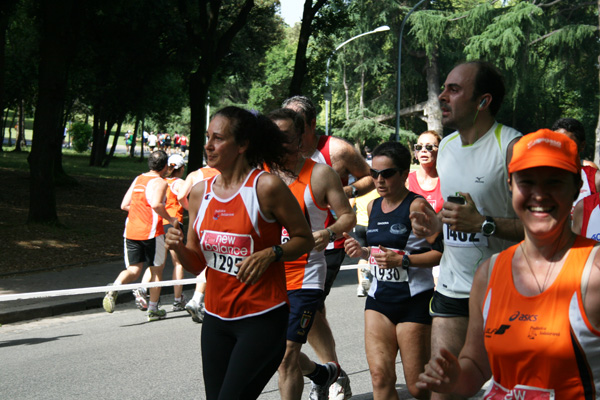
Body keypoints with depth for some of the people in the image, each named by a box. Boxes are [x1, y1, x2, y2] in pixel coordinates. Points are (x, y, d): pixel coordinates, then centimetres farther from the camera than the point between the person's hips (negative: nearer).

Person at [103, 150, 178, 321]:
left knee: (133, 270, 7)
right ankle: (153, 310, 15)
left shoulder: (137, 180, 14)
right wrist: (170, 219, -11)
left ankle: (113, 290, -23)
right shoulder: (160, 182, -6)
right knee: (156, 270, 10)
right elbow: (156, 204, -24)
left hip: (131, 230, 5)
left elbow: (124, 205, 11)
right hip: (151, 232, -5)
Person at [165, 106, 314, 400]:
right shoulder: (200, 192, 7)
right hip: (217, 318, 6)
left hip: (263, 318, -6)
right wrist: (178, 247, -9)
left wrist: (271, 254, -18)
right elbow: (197, 264, 12)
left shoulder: (266, 186, -9)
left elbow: (304, 239, -1)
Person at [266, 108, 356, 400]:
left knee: (286, 356, -9)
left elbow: (348, 216, -2)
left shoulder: (320, 174, -5)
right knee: (279, 351, 15)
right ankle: (322, 373, 43)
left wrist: (329, 233, -23)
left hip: (304, 276, -5)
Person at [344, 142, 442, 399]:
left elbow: (441, 251, -17)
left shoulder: (416, 206, -11)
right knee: (380, 376, -6)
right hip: (379, 297, 6)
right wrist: (363, 252, 6)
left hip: (414, 300, -6)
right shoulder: (374, 206, 12)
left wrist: (402, 260, -25)